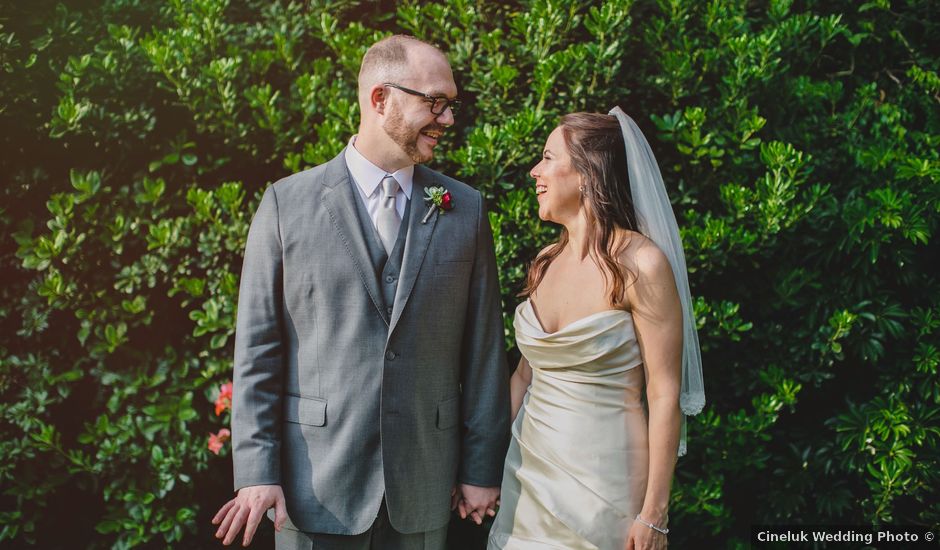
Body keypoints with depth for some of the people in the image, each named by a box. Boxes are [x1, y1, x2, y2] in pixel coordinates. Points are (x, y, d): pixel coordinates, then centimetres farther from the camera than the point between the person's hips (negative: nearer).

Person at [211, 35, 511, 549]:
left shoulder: (465, 209, 5)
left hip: (424, 486, 2)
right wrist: (257, 471, -7)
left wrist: (482, 468, 3)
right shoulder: (286, 203, -2)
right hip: (316, 485, -2)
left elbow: (483, 350, 5)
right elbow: (257, 347, -2)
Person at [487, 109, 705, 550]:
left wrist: (653, 515, -15)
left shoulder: (640, 264, -15)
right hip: (529, 467, 6)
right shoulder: (546, 262, 5)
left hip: (604, 477, -6)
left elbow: (665, 395, -15)